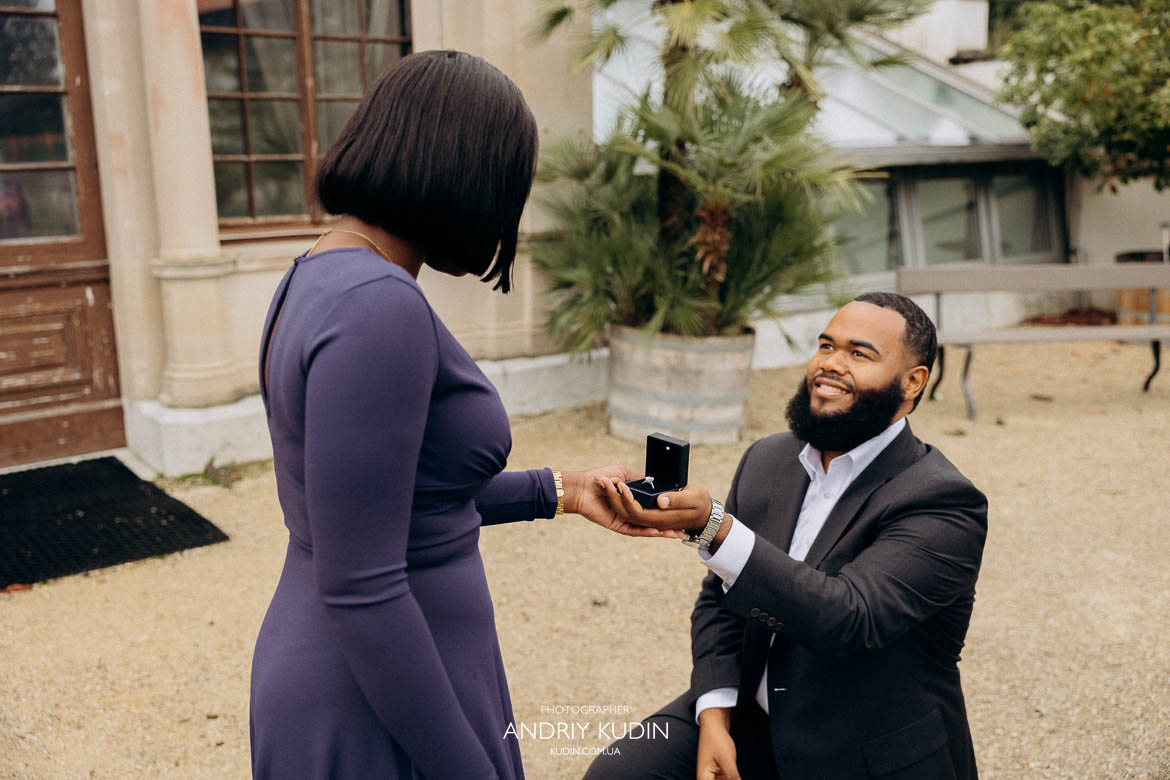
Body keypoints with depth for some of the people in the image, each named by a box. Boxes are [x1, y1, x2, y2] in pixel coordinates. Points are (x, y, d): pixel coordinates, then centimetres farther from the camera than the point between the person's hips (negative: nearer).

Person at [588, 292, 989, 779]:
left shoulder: (945, 503, -17)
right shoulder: (767, 460, 1)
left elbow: (850, 617, -30)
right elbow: (718, 600, 6)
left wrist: (713, 528, -39)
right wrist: (714, 717, -8)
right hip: (749, 721, 4)